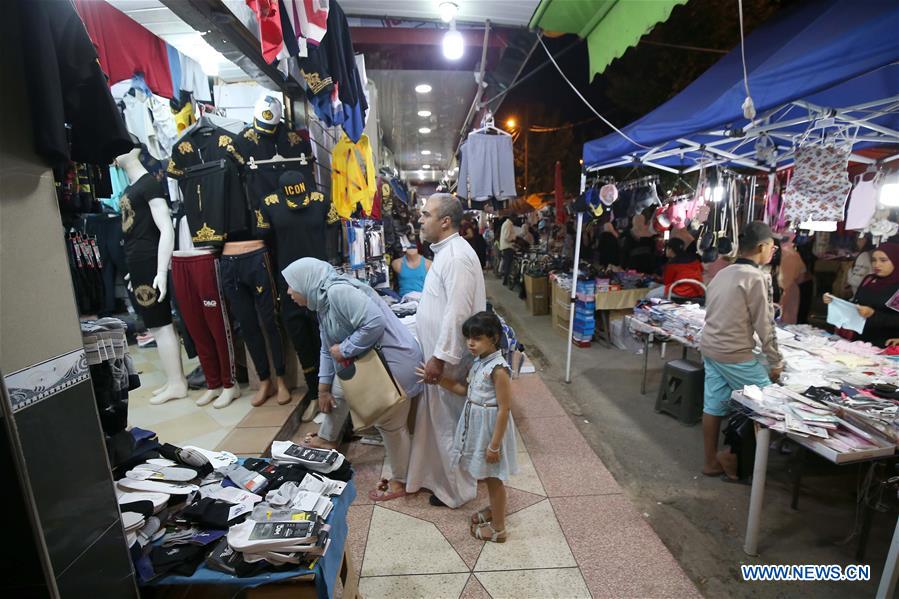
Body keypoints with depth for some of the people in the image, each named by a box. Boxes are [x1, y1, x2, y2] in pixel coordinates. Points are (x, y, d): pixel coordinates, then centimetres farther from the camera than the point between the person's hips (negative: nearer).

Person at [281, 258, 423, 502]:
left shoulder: (339, 291, -22)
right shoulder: (323, 301, 11)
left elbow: (375, 322, -33)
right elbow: (328, 349, 16)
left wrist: (344, 349, -20)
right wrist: (323, 389, 17)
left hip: (392, 361, -11)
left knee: (390, 424, 4)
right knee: (337, 388, 27)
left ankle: (401, 482, 26)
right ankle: (327, 439, 51)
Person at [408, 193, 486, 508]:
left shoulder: (457, 256, -23)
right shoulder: (446, 251, 10)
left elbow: (457, 313, -28)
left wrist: (439, 358, -24)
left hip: (448, 358, -10)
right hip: (439, 352, 10)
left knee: (451, 423, 7)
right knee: (438, 419, 22)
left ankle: (458, 489, 28)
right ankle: (438, 474, 42)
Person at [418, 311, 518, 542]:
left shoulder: (499, 369, -25)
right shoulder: (479, 362, 1)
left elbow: (504, 409, -23)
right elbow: (469, 391, 10)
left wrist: (495, 445, -20)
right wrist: (438, 379, 3)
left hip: (491, 427, -8)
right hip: (477, 424, 8)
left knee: (493, 478, 9)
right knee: (487, 476, 25)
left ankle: (498, 529, 27)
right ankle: (494, 509, 46)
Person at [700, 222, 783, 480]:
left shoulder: (723, 273, 11)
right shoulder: (757, 278, -13)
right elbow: (764, 326, -12)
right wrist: (776, 362, -2)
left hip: (709, 348, 8)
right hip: (735, 354, -8)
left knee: (713, 406, 13)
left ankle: (711, 461, 23)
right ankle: (737, 459, 14)